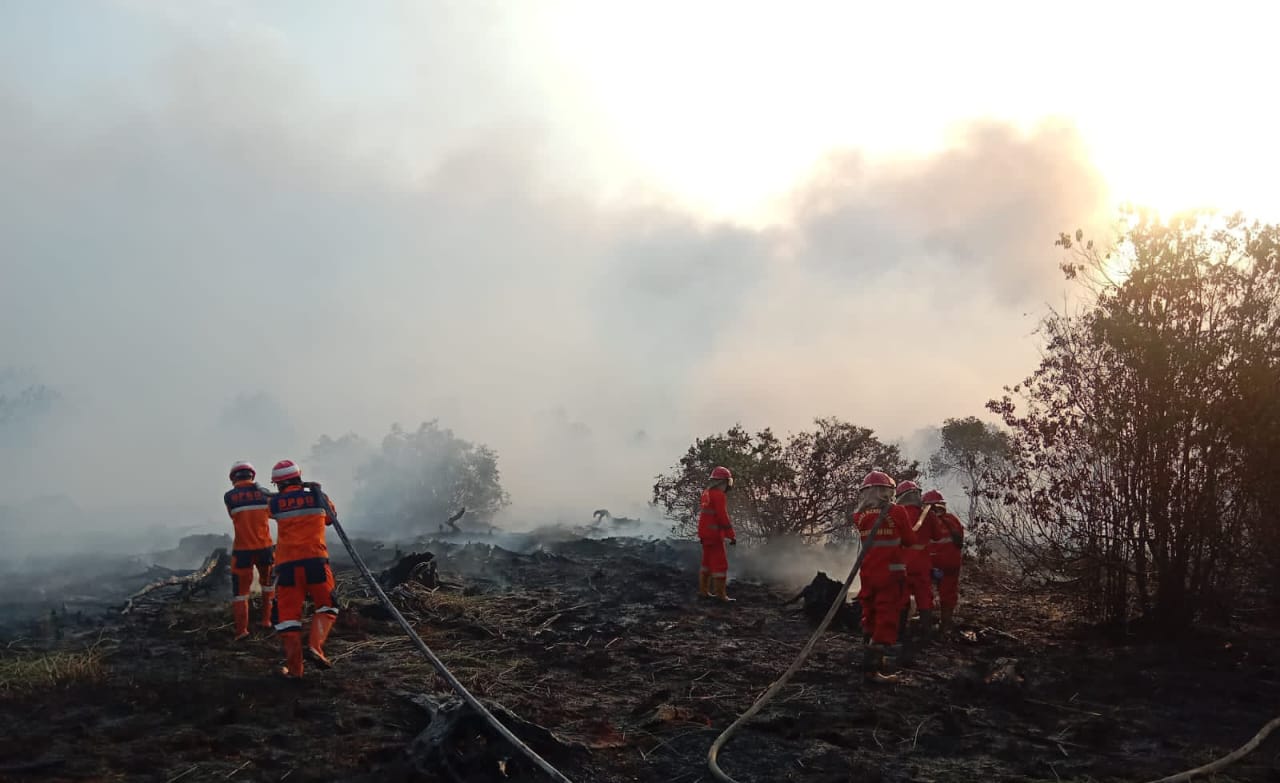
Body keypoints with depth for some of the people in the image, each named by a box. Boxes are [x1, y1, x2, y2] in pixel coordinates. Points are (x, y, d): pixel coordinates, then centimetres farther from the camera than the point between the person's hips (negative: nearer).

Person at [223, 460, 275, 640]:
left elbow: (234, 516, 8)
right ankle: (267, 620, 26)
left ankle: (241, 629, -1)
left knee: (240, 589, 6)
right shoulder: (264, 493, -2)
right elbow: (273, 513, 13)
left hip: (242, 550, -2)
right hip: (264, 547, 2)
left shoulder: (229, 497, -6)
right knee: (268, 582, 24)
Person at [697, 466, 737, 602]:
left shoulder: (706, 493, 11)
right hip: (714, 534, -9)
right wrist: (732, 536, -16)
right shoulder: (719, 495, -17)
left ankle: (703, 590, 24)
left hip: (704, 533, 9)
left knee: (707, 562, 18)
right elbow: (723, 518, -21)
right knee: (720, 564, -4)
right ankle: (720, 594, -4)